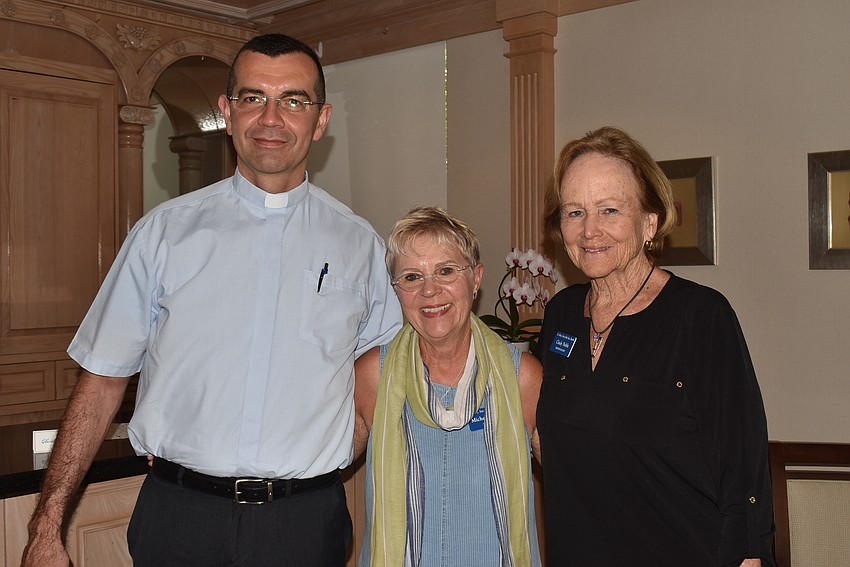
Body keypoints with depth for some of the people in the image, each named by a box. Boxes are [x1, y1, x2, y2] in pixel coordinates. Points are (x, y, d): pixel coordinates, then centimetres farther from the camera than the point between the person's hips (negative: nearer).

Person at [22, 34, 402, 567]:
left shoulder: (360, 246, 2)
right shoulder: (164, 232, 0)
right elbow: (104, 378, 1)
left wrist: (327, 456, -3)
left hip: (305, 522, 1)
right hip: (178, 516, 0)